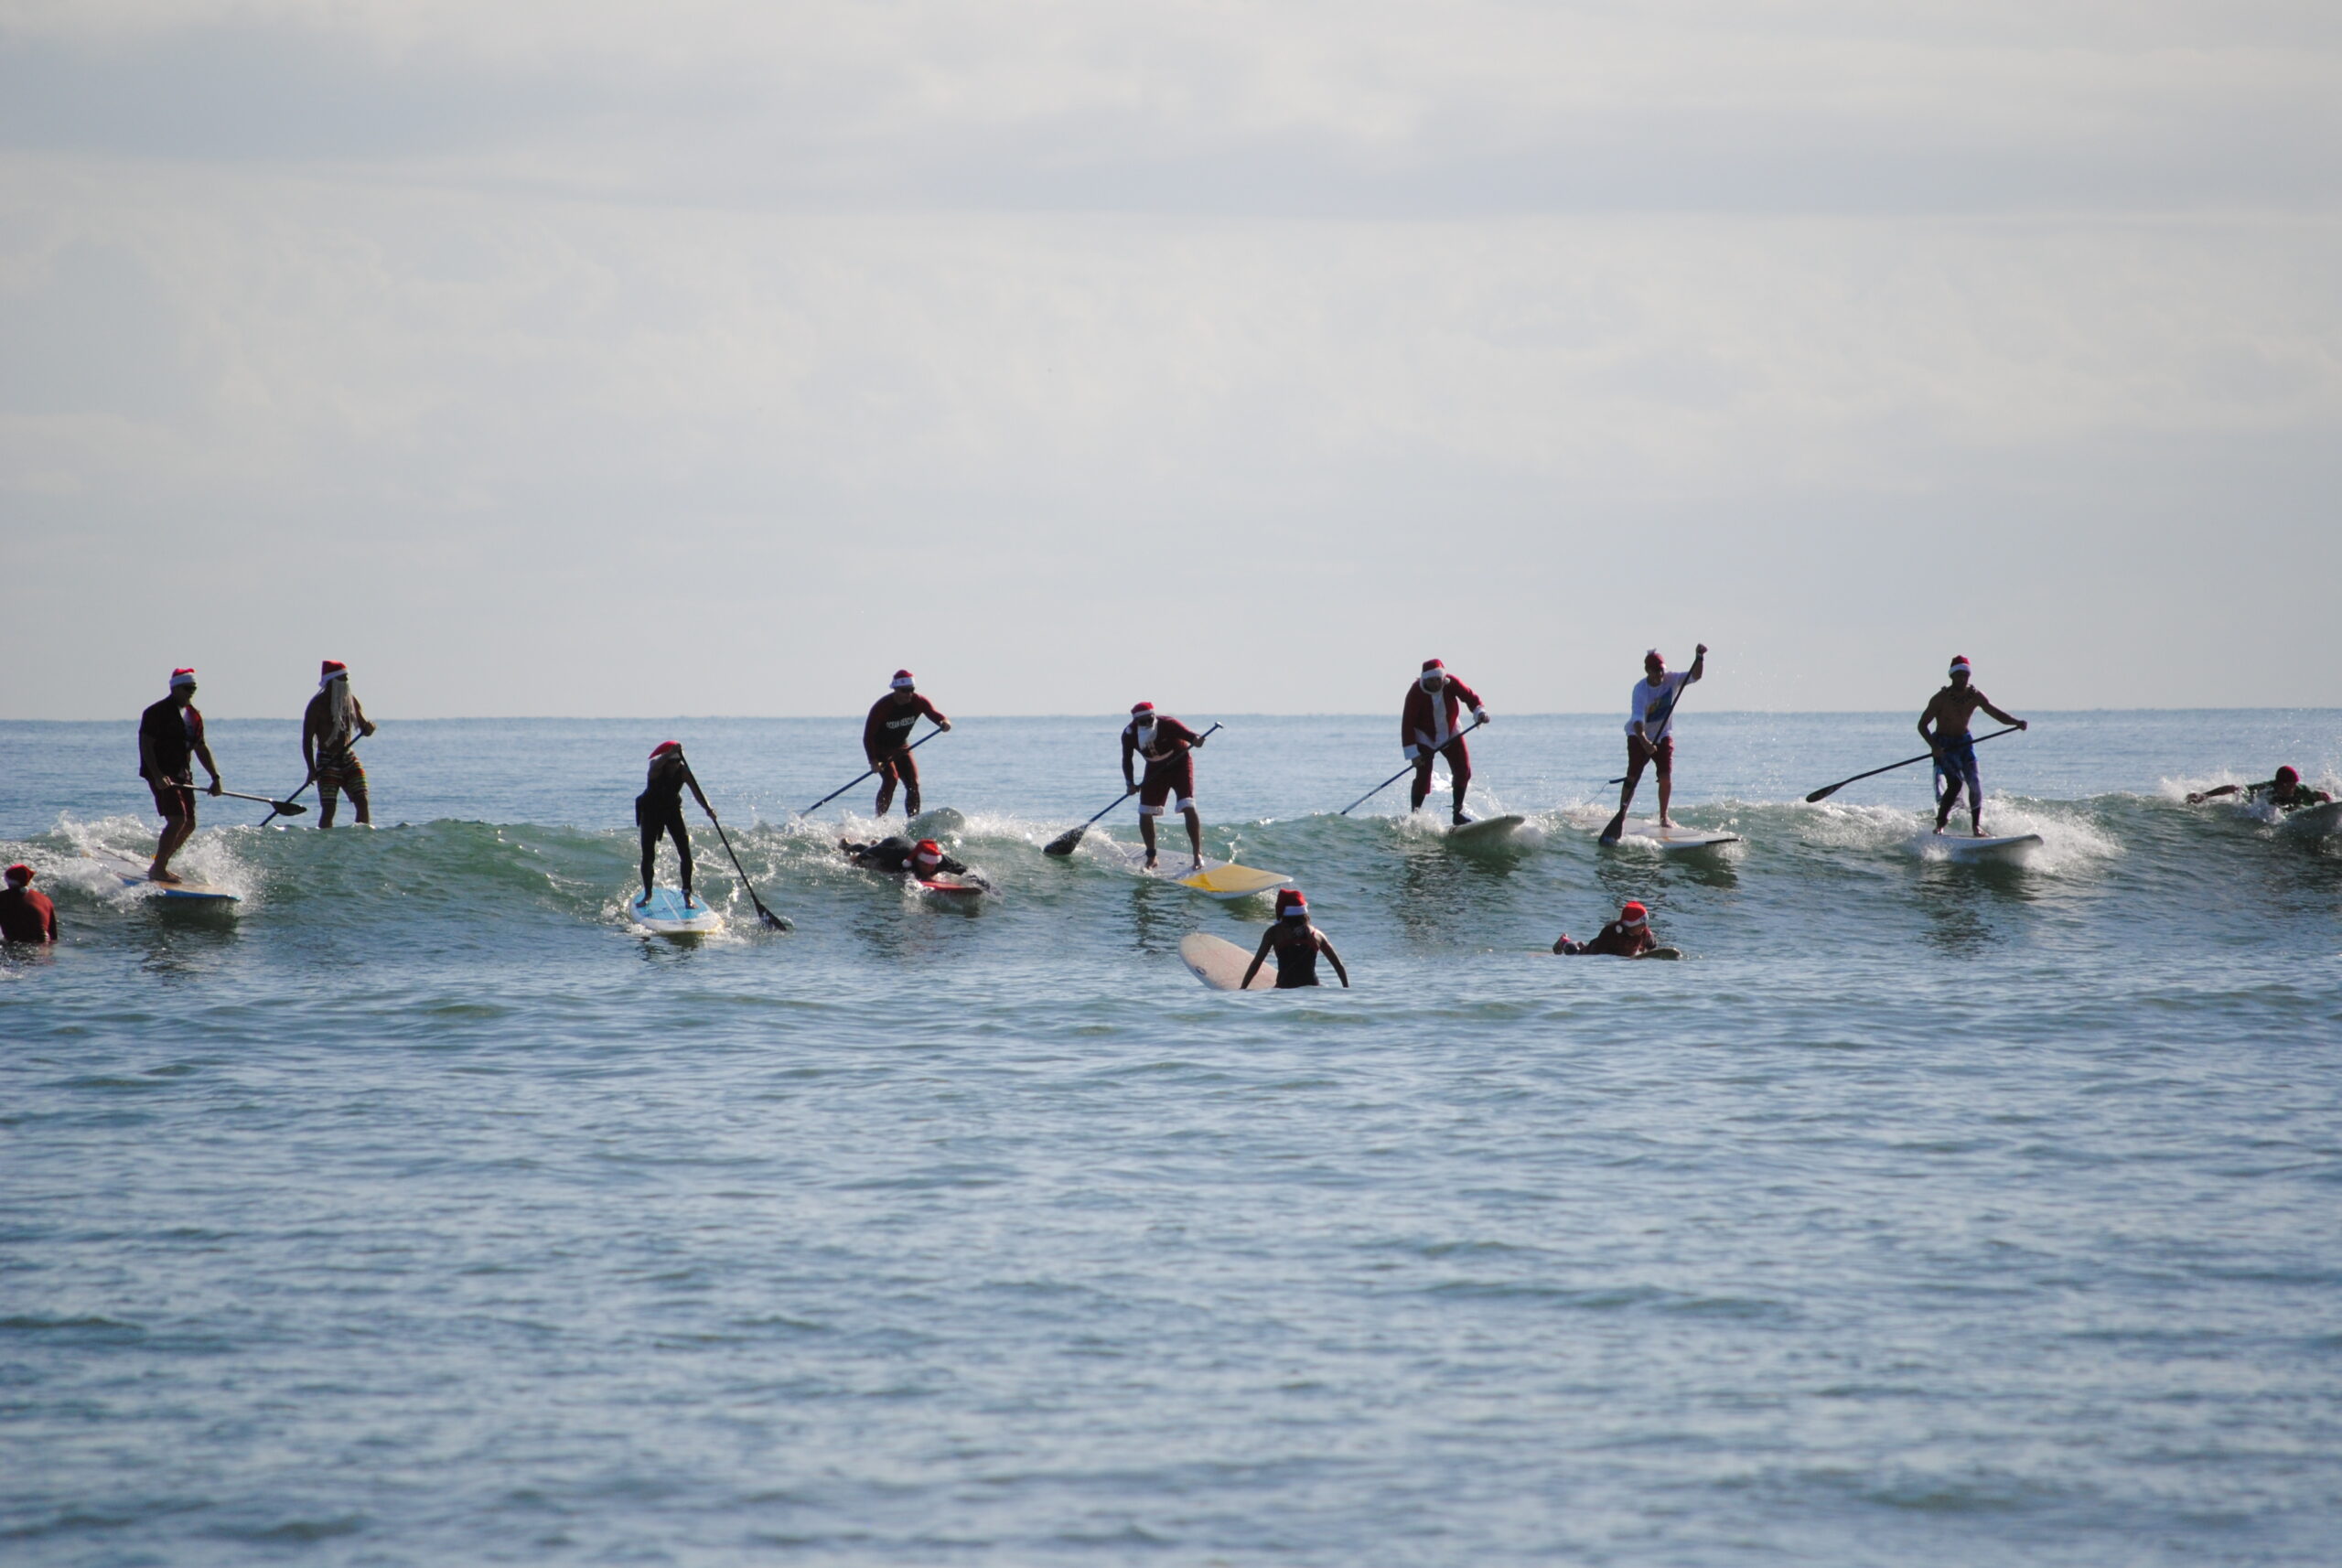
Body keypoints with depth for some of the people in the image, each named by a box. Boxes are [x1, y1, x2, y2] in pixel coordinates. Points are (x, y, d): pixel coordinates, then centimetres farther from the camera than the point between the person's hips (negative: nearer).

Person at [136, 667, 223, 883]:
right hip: (161, 774, -8)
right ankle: (158, 870, -13)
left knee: (189, 825, 7)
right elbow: (146, 745, -15)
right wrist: (157, 776, -25)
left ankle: (160, 866, 20)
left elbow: (201, 749, 20)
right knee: (177, 820, -19)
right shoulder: (157, 712, -10)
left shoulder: (194, 716, 14)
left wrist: (215, 778, 11)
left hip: (182, 775, 8)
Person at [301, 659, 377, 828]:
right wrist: (312, 769, -18)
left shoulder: (351, 701, 8)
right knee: (328, 808, -11)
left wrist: (369, 727, -12)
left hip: (349, 759, 5)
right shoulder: (318, 705, -8)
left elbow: (365, 729, 14)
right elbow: (307, 740, -9)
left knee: (362, 802, -5)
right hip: (327, 762, -5)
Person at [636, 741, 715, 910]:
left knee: (685, 853, -10)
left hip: (672, 810, 2)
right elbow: (657, 764, -50)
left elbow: (696, 792, -28)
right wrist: (670, 753, -69)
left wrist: (707, 808, -47)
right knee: (648, 856, -4)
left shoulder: (683, 771, -19)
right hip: (651, 811, -2)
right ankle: (647, 894, 15)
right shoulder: (657, 769, -24)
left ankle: (687, 895, -2)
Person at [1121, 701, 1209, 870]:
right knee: (1145, 813, -2)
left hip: (1180, 763, -4)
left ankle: (1198, 854, -13)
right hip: (1156, 769, 4)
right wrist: (1130, 783, -15)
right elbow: (1127, 760, -4)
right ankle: (1151, 858, 14)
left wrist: (1196, 739, -59)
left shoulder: (1167, 724, -28)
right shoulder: (1129, 734, -16)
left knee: (1188, 808, -19)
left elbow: (1189, 734, -35)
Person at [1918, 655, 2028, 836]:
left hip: (1964, 742, 4)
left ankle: (1976, 825, 1)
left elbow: (1996, 713, -10)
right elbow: (1922, 725, -15)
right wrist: (1934, 746, -30)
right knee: (1955, 783, -20)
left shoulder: (1975, 696, -7)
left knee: (1974, 783, -8)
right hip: (1943, 744, -4)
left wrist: (2016, 722, -30)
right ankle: (1940, 823, -9)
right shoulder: (1941, 698, -18)